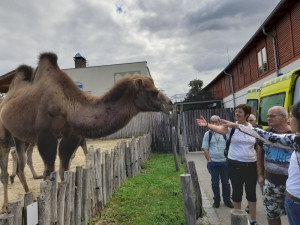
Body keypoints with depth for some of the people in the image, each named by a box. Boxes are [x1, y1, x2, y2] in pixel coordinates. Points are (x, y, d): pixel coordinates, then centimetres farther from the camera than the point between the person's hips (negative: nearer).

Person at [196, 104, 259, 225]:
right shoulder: (232, 126, -6)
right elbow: (219, 129, -27)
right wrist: (207, 124, -46)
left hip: (251, 164, 1)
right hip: (235, 164, -1)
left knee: (251, 192, 12)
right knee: (237, 192, 11)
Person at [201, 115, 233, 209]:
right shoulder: (208, 134, 2)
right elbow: (205, 149, 1)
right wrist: (209, 160, -7)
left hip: (224, 162, 1)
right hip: (213, 163, 0)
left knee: (225, 182, 10)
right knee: (215, 183, 9)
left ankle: (227, 200, 27)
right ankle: (216, 200, 25)